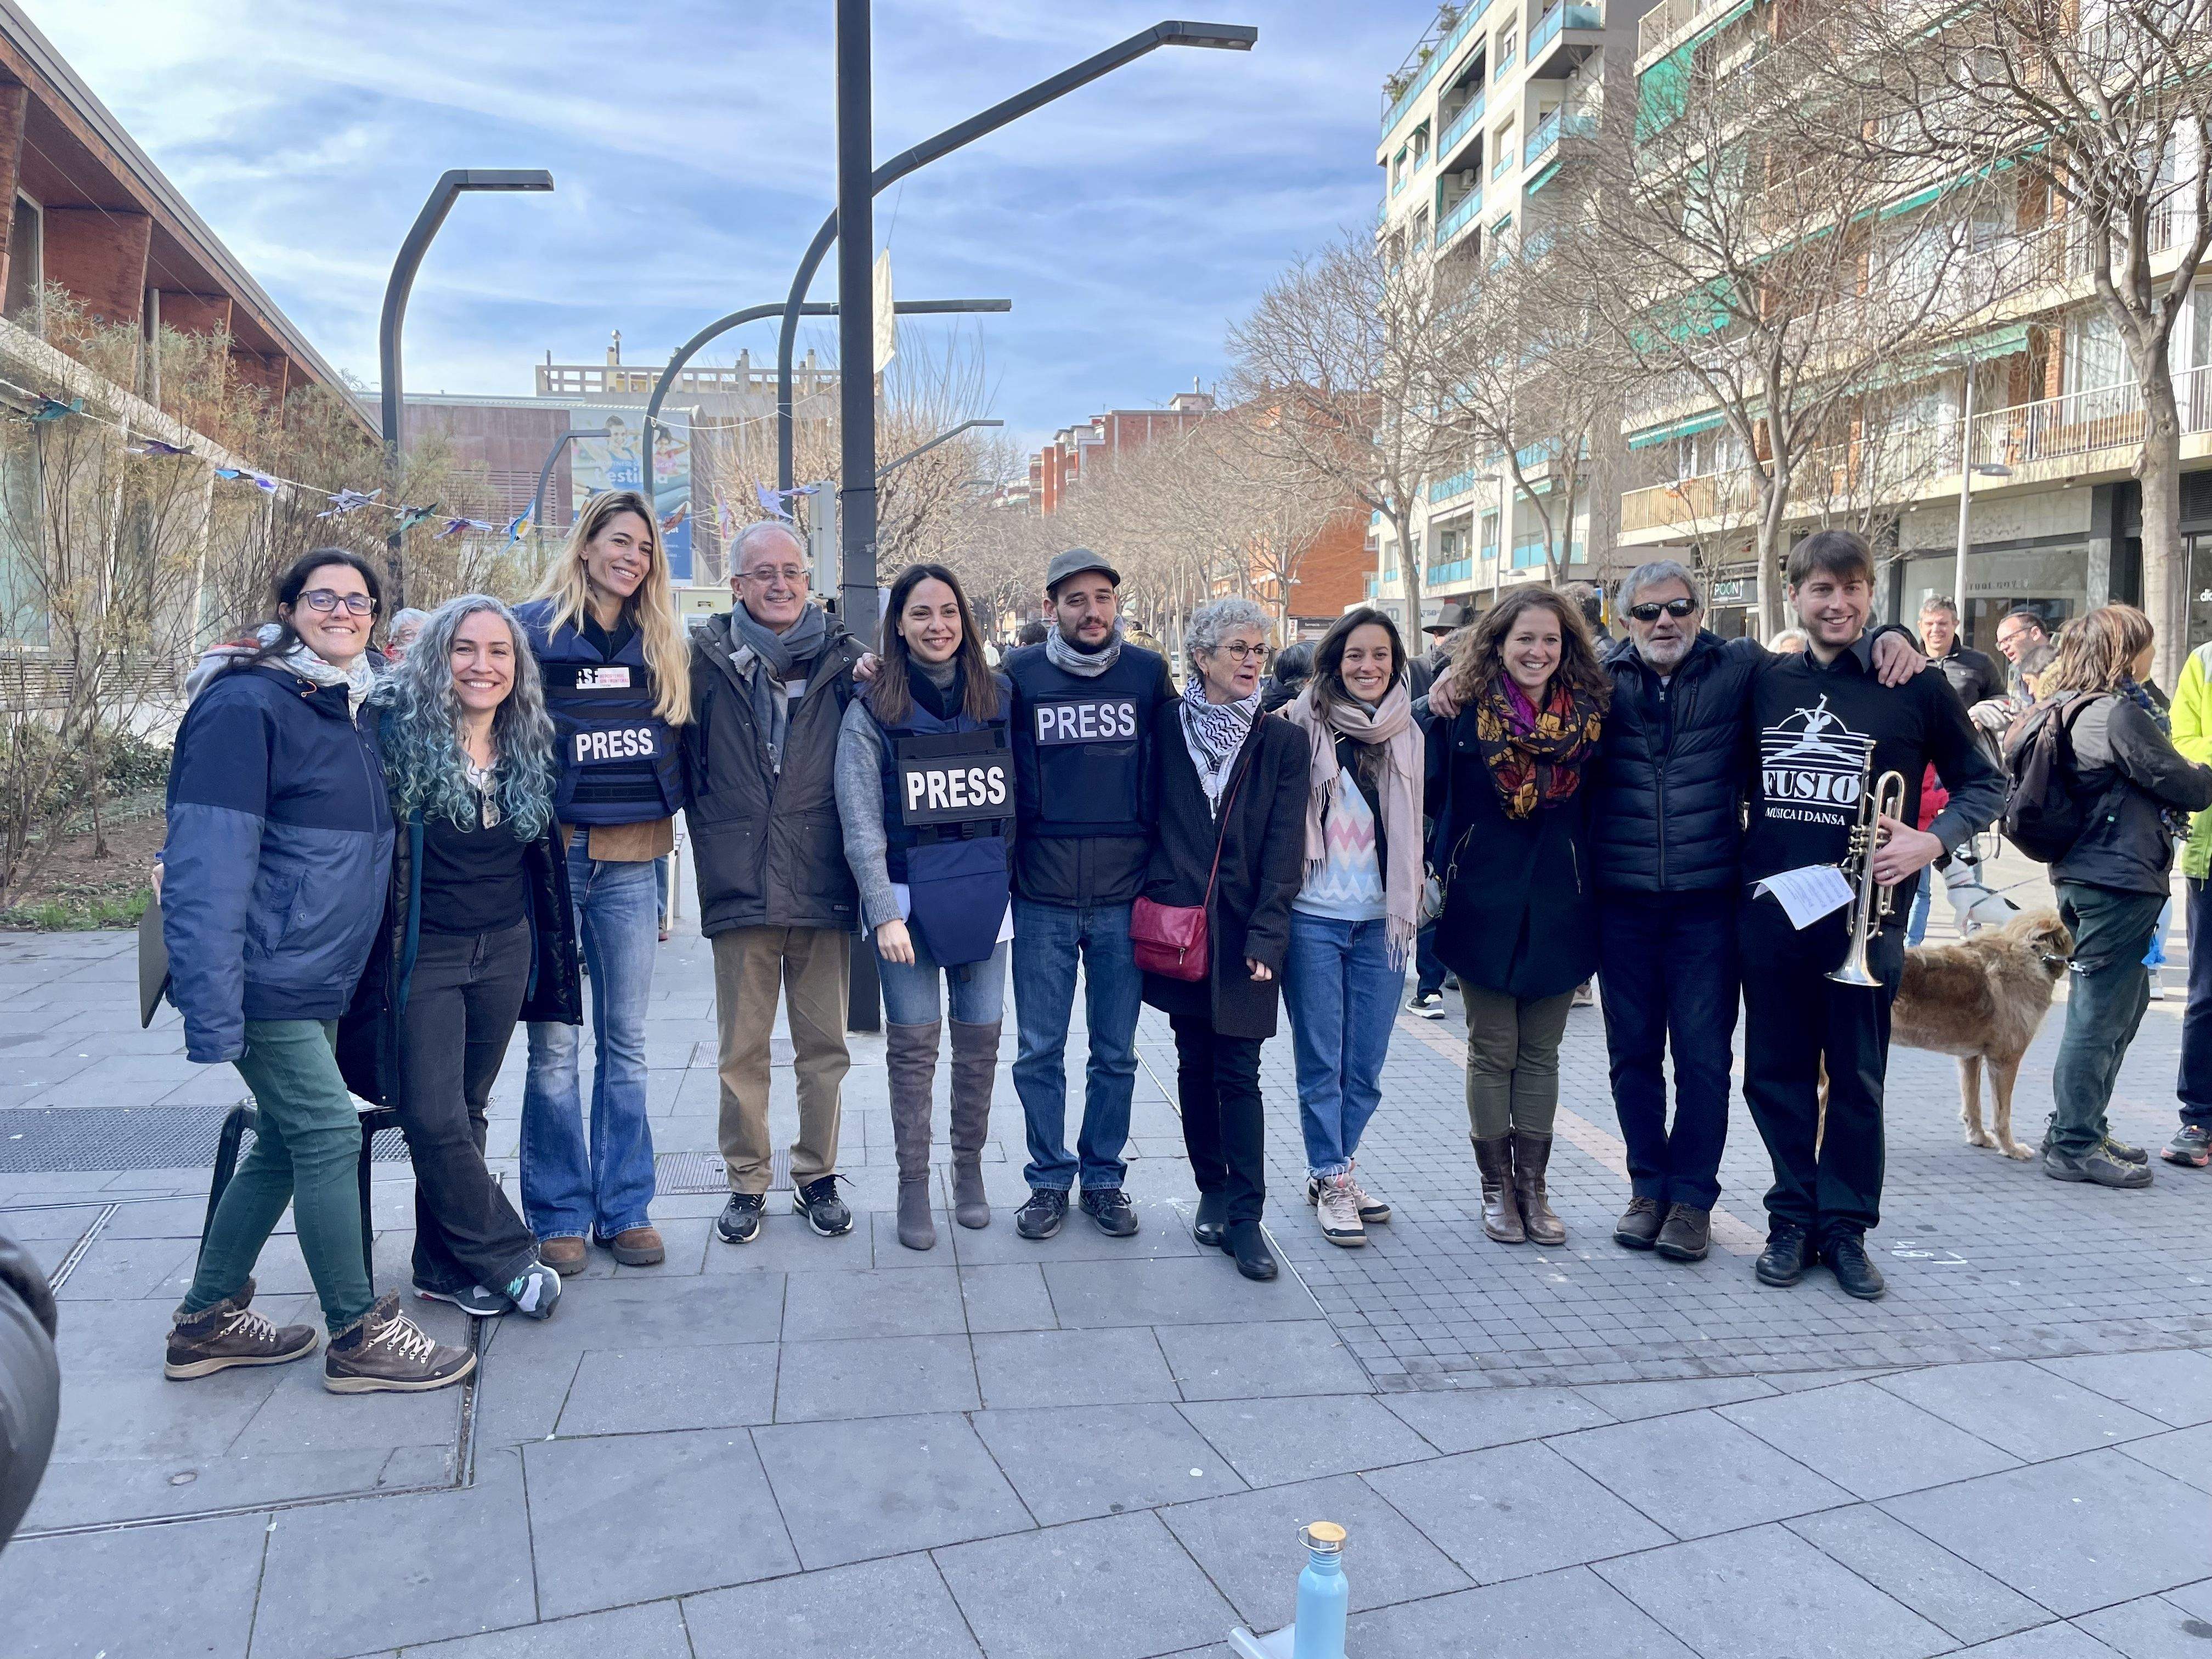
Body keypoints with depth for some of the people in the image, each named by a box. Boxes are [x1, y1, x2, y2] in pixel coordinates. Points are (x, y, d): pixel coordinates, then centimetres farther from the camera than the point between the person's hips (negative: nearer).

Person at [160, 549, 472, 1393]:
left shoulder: (354, 709, 12)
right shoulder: (246, 705, -15)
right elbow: (207, 868, -21)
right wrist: (212, 1010, -24)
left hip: (321, 981, 9)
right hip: (269, 980, -9)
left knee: (285, 1146, 14)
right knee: (329, 1137, -5)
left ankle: (208, 1321, 29)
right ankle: (359, 1337, 8)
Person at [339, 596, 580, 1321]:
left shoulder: (527, 746, 6)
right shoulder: (398, 731, -8)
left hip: (504, 950, 4)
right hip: (422, 953, -4)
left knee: (467, 1108, 11)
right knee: (433, 1118, -7)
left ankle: (445, 1266, 23)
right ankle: (509, 1260, 8)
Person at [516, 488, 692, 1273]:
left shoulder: (662, 647, 12)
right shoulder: (532, 629, -1)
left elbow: (681, 745, 19)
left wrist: (667, 814, 7)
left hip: (630, 862, 4)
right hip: (553, 855, -4)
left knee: (626, 1042, 9)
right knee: (554, 1045, 2)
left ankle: (625, 1208, 17)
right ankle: (559, 1215, 13)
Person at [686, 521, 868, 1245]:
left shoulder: (843, 660, 5)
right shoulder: (707, 659, 2)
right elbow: (685, 764, 5)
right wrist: (716, 849, -2)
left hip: (824, 888, 1)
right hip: (740, 888, -1)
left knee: (824, 1047, 9)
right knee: (742, 1050, 9)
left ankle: (817, 1175, 26)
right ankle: (746, 1182, 24)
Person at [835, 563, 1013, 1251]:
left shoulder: (1000, 702, 7)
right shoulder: (872, 710, -2)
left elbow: (1021, 801, 12)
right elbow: (861, 820, -6)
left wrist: (1017, 884, 6)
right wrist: (884, 911, -13)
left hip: (985, 897, 3)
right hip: (908, 898, -2)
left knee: (980, 1039, 9)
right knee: (913, 1044, 3)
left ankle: (970, 1169, 26)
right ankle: (913, 1186, 16)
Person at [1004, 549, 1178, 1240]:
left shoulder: (1149, 672, 3)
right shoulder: (1020, 673, 0)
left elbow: (1173, 769, 9)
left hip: (1124, 897, 1)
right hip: (1042, 898, 0)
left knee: (1116, 1053, 10)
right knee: (1039, 1052, 7)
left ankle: (1104, 1177, 26)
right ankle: (1049, 1179, 22)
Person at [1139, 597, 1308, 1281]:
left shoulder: (1282, 742, 1)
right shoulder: (1166, 723, 3)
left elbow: (1284, 847, -3)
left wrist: (1266, 935, -10)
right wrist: (1146, 899, 1)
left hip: (1243, 932, -1)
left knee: (1238, 1074, -2)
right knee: (1195, 1065, 10)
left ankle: (1245, 1218, 3)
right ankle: (1213, 1193, 24)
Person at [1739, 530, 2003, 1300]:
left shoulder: (1914, 685, -1)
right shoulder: (1765, 682, 7)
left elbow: (1983, 786, 5)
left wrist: (1932, 840, -12)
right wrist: (1738, 863, 6)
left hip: (1863, 918, -2)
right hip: (1769, 914, 3)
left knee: (1857, 1080, 7)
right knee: (1776, 1075, 8)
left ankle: (1846, 1228, 21)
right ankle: (1793, 1218, 23)